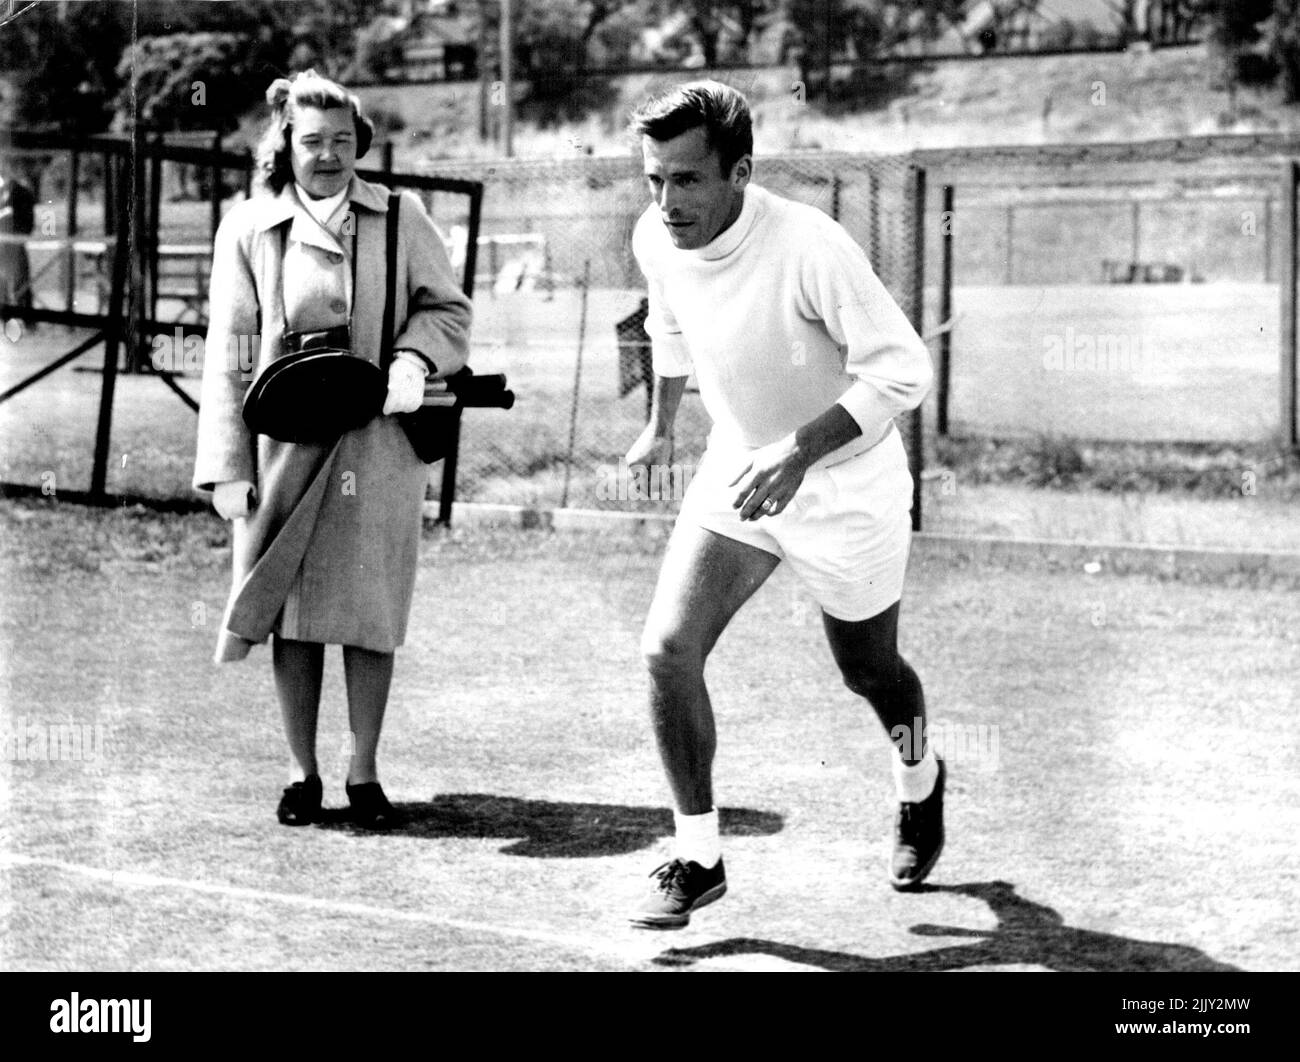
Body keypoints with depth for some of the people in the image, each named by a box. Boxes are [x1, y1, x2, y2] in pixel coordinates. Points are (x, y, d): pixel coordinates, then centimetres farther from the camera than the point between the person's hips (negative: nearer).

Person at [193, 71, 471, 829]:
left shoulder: (399, 219, 2)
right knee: (296, 612, 4)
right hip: (287, 447, 0)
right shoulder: (248, 230, 1)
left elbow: (449, 309, 10)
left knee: (371, 611, 4)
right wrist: (227, 467, -2)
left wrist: (414, 357, -12)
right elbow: (229, 355, 3)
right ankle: (303, 773, 17)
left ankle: (364, 773, 17)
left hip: (380, 445, 0)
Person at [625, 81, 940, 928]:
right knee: (668, 649, -13)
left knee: (869, 671, 16)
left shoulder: (810, 249, -32)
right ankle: (698, 856, 1)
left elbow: (903, 368, -29)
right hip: (738, 471, 5)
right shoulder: (656, 239, -12)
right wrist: (662, 425, 20)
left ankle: (920, 783, 51)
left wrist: (799, 452, -38)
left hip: (845, 485, -4)